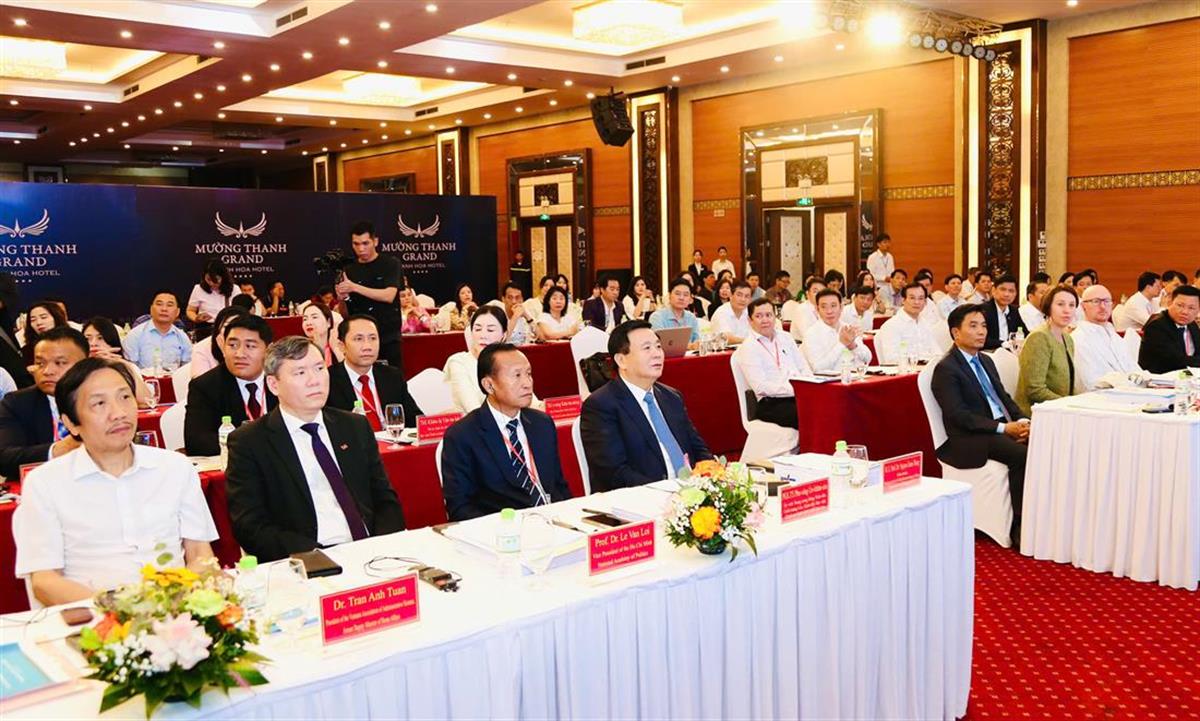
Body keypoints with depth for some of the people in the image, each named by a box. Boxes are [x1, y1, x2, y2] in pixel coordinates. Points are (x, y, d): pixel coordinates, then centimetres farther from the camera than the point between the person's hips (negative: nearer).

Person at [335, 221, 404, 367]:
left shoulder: (390, 264, 0)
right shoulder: (349, 271, 9)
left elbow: (388, 296, -14)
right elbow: (346, 314, 11)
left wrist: (354, 287, -16)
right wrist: (342, 298, -10)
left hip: (388, 338, -3)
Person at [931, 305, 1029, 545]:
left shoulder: (986, 361, 20)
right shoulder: (945, 369, -7)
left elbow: (1004, 397, 20)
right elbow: (958, 415, -15)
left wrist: (1022, 420, -2)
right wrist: (1004, 428, -19)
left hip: (1003, 428, 7)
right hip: (969, 440, -7)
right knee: (1021, 455, -29)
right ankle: (1020, 528, -20)